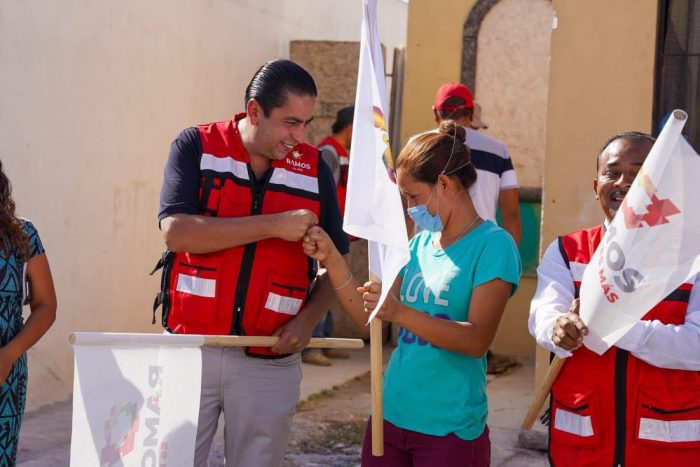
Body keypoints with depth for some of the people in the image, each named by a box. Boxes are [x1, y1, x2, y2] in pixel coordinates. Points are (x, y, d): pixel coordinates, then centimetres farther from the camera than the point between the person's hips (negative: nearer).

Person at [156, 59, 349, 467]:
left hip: (270, 361, 2)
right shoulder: (197, 147, -1)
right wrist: (273, 225, -19)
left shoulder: (314, 168, 5)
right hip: (190, 351, -1)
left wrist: (309, 318, -8)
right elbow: (176, 231, -16)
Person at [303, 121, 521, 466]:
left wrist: (399, 312, -30)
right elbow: (369, 318, 11)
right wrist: (331, 259, 0)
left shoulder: (493, 245, -10)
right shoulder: (420, 244, 10)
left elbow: (477, 340, -20)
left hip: (449, 431, -6)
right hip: (390, 416, 6)